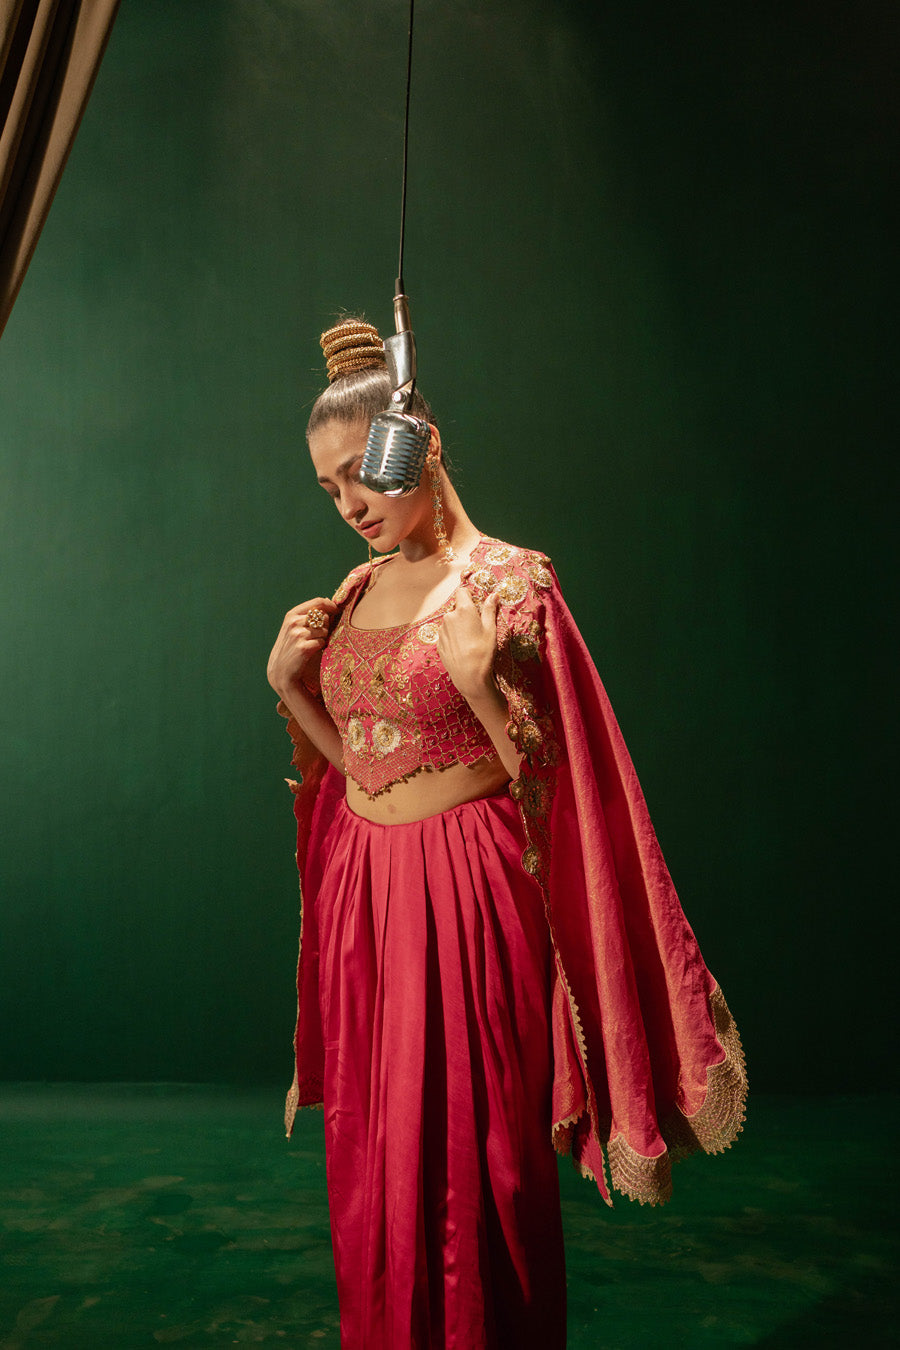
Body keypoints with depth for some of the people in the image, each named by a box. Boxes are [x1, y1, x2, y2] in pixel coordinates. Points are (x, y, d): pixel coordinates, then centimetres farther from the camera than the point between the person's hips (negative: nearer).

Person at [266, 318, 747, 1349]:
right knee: (368, 1165, 15)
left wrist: (476, 682, -24)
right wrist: (291, 686, 0)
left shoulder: (508, 581, -9)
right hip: (359, 887, 6)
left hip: (466, 888, -6)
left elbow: (547, 772, -9)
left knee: (466, 1156, 4)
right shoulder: (354, 592, 11)